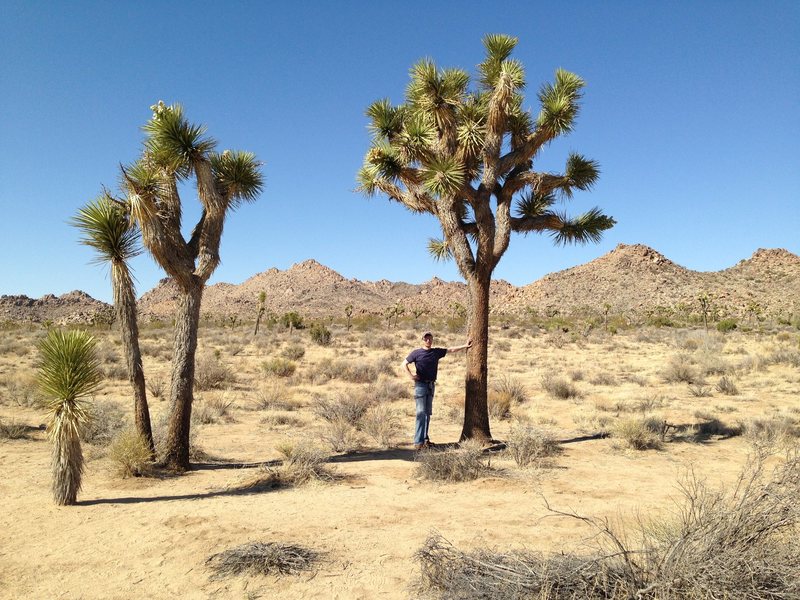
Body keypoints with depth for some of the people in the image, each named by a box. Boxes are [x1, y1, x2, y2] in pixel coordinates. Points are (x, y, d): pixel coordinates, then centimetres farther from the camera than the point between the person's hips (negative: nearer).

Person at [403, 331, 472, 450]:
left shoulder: (437, 352, 11)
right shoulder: (416, 353, -2)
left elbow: (452, 349, 17)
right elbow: (404, 364, 1)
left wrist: (465, 346, 15)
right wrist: (411, 375, -10)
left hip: (431, 385, 5)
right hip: (420, 385, -5)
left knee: (428, 413, 11)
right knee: (421, 413, -11)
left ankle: (425, 438, 20)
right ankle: (418, 442, -11)